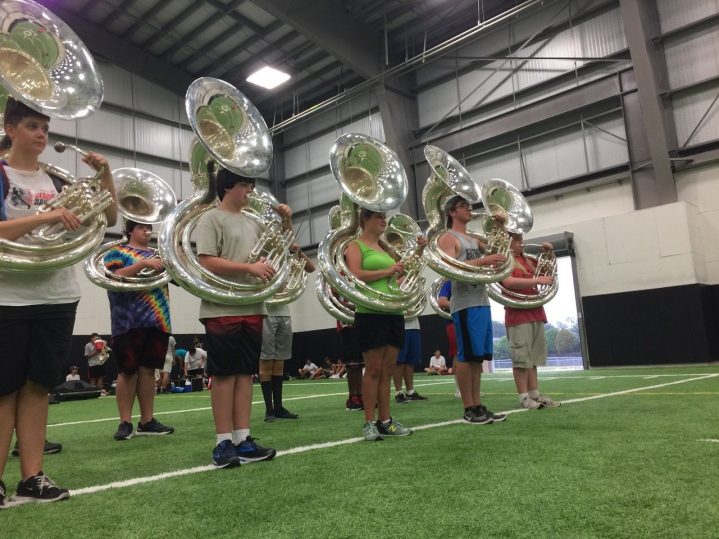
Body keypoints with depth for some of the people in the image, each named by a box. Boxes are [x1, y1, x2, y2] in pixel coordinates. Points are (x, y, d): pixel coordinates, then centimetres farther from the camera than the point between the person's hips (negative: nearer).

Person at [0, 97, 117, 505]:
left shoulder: (58, 180, 13)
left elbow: (109, 218, 13)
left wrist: (106, 173, 1)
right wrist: (45, 217, -25)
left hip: (58, 298, 4)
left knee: (37, 386, 7)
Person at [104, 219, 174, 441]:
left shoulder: (157, 254, 20)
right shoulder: (117, 252, 5)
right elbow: (114, 277, -12)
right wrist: (143, 263, -21)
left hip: (157, 320, 5)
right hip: (130, 321, -4)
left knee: (148, 370, 6)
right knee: (128, 371, -2)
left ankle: (147, 421, 11)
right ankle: (125, 422, 5)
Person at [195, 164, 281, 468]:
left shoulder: (252, 223, 17)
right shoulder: (211, 219, -3)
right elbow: (206, 262, -14)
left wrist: (286, 222, 10)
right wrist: (249, 268, -20)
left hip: (252, 309, 7)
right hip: (223, 310, -7)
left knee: (245, 373, 7)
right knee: (224, 374, -2)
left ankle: (242, 440, 13)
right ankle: (224, 442, 6)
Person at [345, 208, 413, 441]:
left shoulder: (385, 249, 22)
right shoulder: (355, 245, 0)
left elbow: (399, 277, 25)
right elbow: (356, 275, -16)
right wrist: (387, 271, -14)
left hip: (394, 312, 7)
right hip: (371, 313, -7)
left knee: (387, 370, 7)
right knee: (373, 369, -5)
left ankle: (385, 421, 12)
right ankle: (369, 423, 3)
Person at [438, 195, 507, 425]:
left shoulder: (474, 240, 22)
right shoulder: (447, 238, -3)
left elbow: (496, 252, 27)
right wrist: (483, 260, -26)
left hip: (482, 302, 8)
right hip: (465, 304, -8)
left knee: (478, 356, 9)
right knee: (466, 356, -5)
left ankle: (478, 406, 14)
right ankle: (469, 409, 0)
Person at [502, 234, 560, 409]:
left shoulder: (526, 260, 18)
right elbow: (509, 282, -23)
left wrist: (548, 252, 12)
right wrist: (537, 280, -22)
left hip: (536, 312, 8)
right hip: (518, 314, -8)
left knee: (533, 356, 9)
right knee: (522, 357, -7)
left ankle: (535, 394, 13)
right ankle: (524, 397, -4)